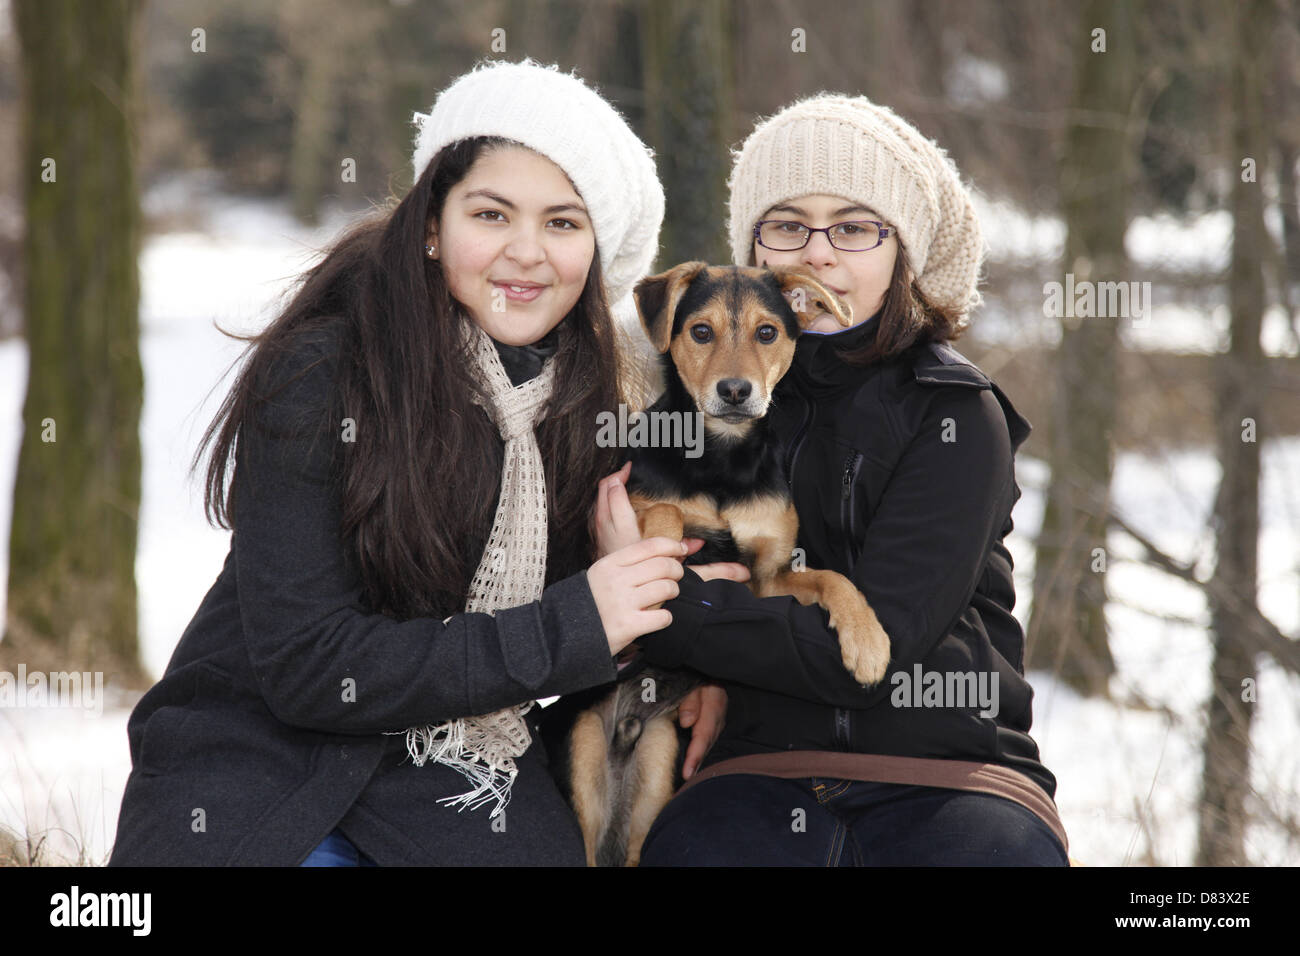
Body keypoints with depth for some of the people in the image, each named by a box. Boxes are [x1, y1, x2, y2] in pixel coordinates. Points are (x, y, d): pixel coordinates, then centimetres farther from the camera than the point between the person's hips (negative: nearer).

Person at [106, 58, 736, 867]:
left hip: (464, 784, 4)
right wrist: (569, 628, -20)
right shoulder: (318, 377, -15)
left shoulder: (583, 399, 2)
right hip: (260, 763, -4)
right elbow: (304, 665, -19)